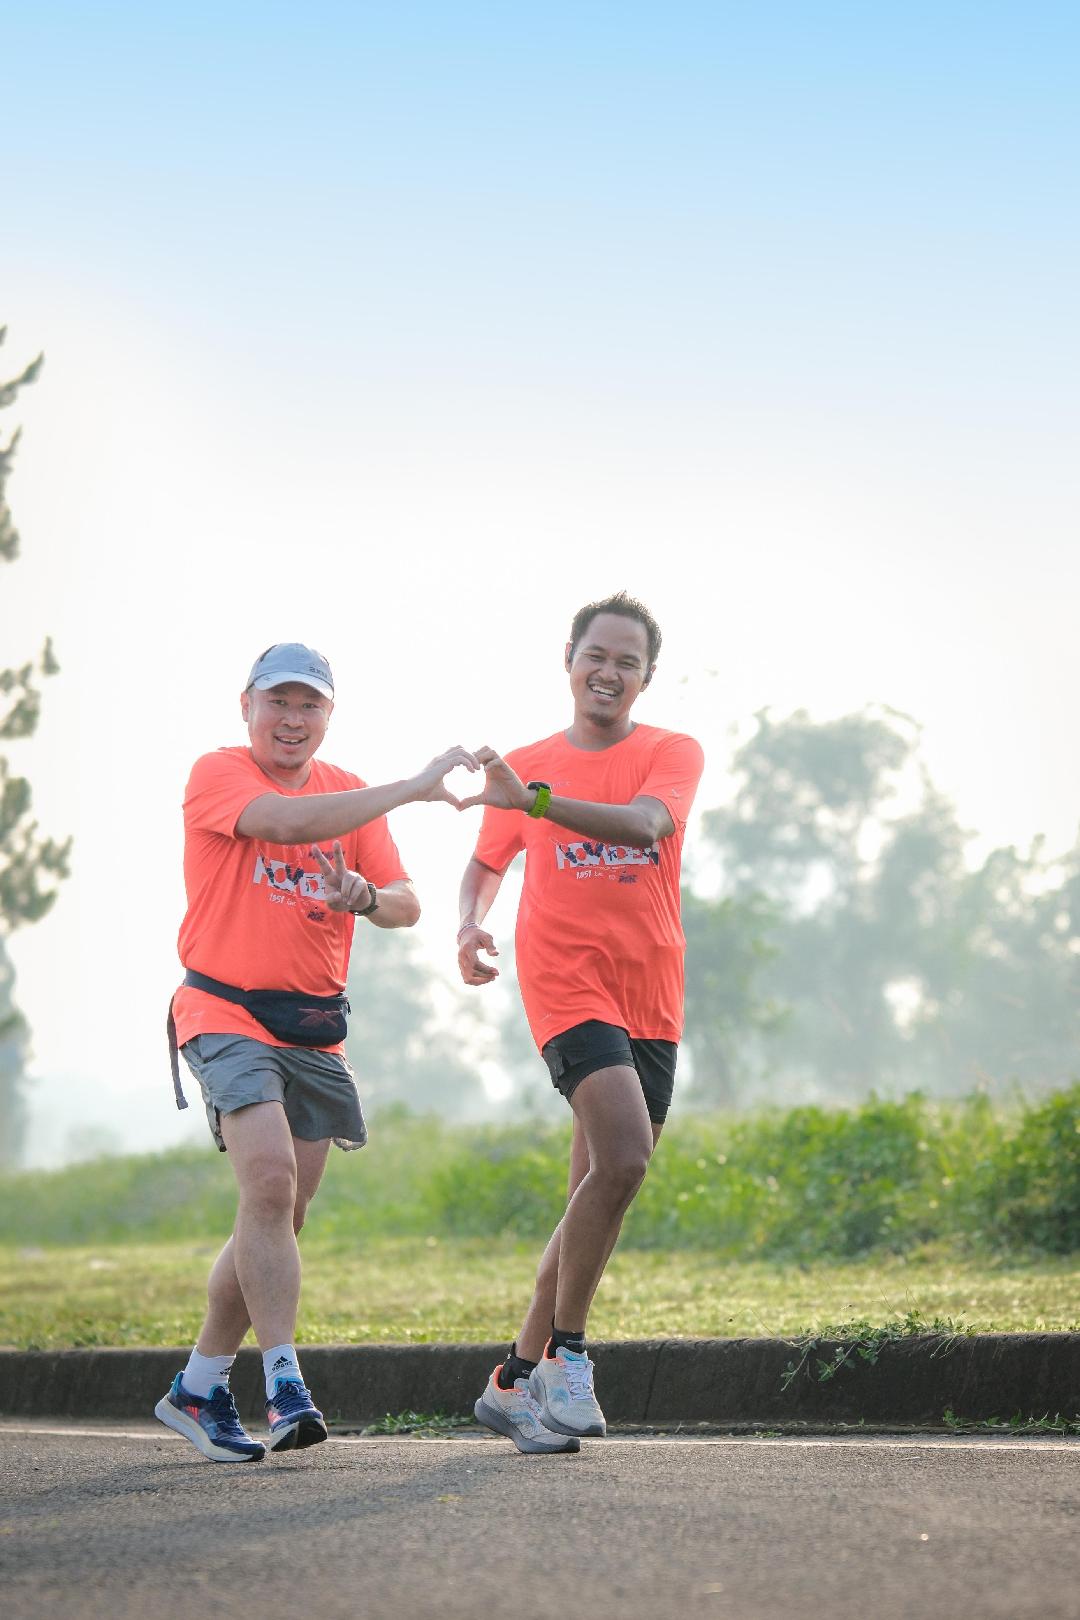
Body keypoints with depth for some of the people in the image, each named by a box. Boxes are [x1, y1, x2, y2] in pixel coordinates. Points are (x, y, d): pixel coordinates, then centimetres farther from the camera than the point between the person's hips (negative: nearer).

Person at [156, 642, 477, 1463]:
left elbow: (406, 906, 6)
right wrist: (414, 788, -29)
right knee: (270, 1180, -23)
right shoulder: (217, 774, -6)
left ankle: (199, 1387, 19)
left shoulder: (349, 794, 12)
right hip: (227, 1014, -6)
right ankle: (286, 1386, -21)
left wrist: (366, 895, -19)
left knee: (279, 1214, 6)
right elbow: (286, 822, -27)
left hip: (315, 1029, 6)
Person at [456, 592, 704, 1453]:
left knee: (599, 1193, 5)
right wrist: (470, 927, -2)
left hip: (651, 999, 2)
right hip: (565, 982, -2)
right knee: (623, 1156, -24)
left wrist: (531, 799, -31)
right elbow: (486, 864, 20)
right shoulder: (526, 765, 9)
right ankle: (565, 1355, -11)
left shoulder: (673, 754, 3)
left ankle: (516, 1381, 17)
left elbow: (646, 822, -18)